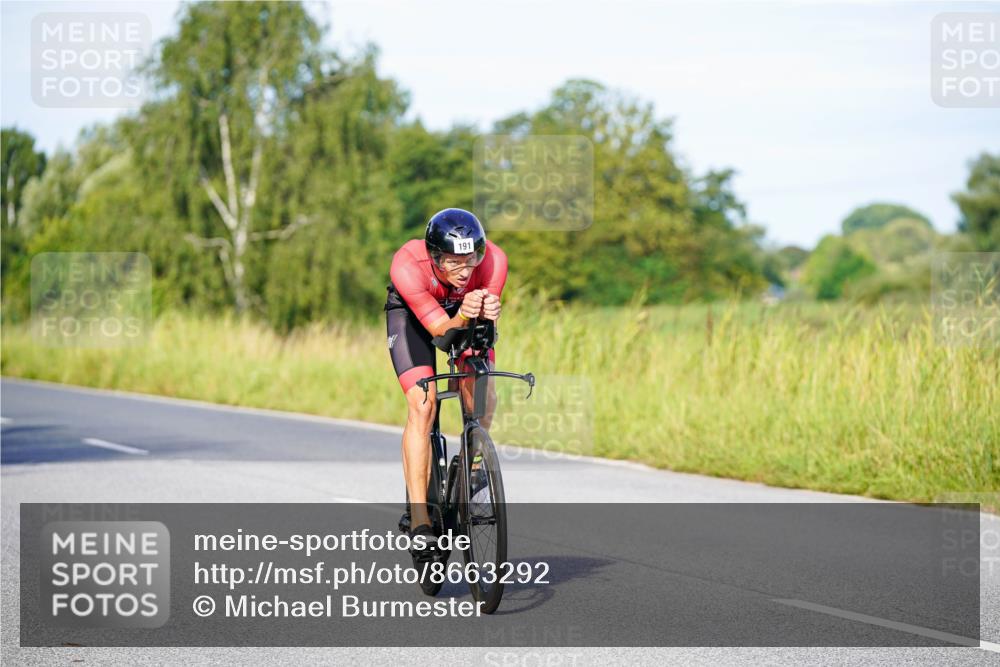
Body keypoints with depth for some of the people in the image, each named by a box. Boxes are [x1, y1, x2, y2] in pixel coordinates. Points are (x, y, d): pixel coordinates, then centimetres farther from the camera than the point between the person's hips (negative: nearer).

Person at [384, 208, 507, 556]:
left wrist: (487, 315, -54)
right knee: (422, 407, -19)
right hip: (411, 313, -2)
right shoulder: (407, 264, -39)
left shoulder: (493, 260, -34)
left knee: (483, 399, -18)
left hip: (465, 314, 2)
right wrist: (462, 318, -59)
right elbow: (440, 329, -37)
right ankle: (418, 515, -18)